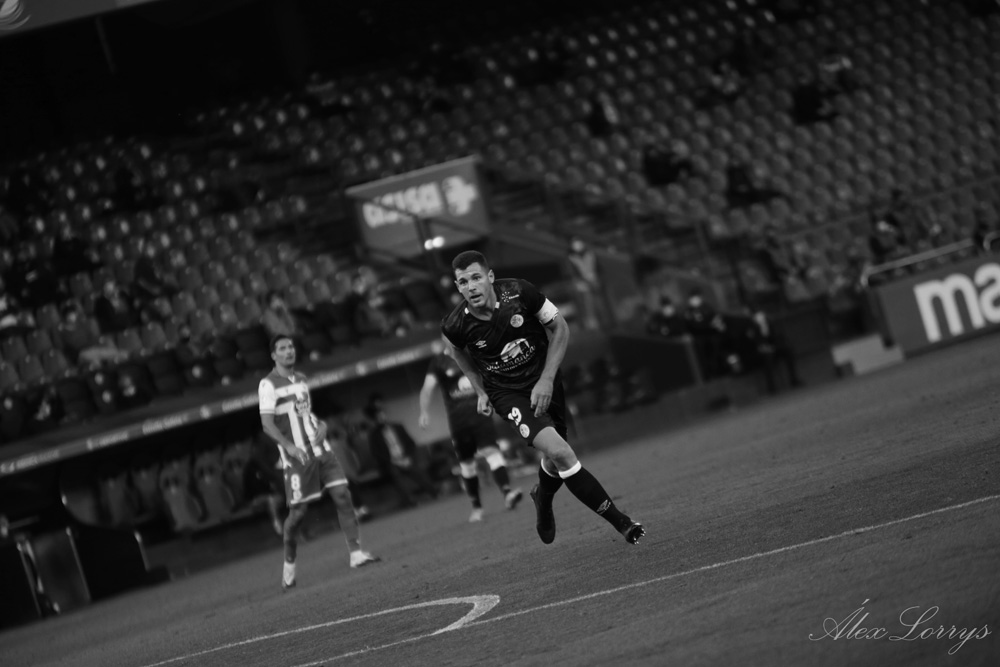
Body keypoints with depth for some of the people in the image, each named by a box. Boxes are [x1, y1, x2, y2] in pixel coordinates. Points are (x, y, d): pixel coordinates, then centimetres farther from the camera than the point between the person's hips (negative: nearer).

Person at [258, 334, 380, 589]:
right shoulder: (268, 385, -7)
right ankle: (289, 565, 15)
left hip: (320, 449, 6)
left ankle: (356, 553, -7)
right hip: (297, 457, -6)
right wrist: (290, 447, -27)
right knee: (298, 511, -3)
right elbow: (267, 425, -14)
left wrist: (321, 425, 5)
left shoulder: (301, 378, 15)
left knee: (342, 495, -6)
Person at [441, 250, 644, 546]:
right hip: (507, 393, -2)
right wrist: (480, 391, 8)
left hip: (543, 384, 2)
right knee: (560, 452, -21)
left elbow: (560, 328, -5)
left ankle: (542, 498, 51)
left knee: (554, 460, 12)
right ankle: (620, 521, -13)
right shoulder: (455, 325, -18)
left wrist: (547, 379, -11)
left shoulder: (519, 292, -20)